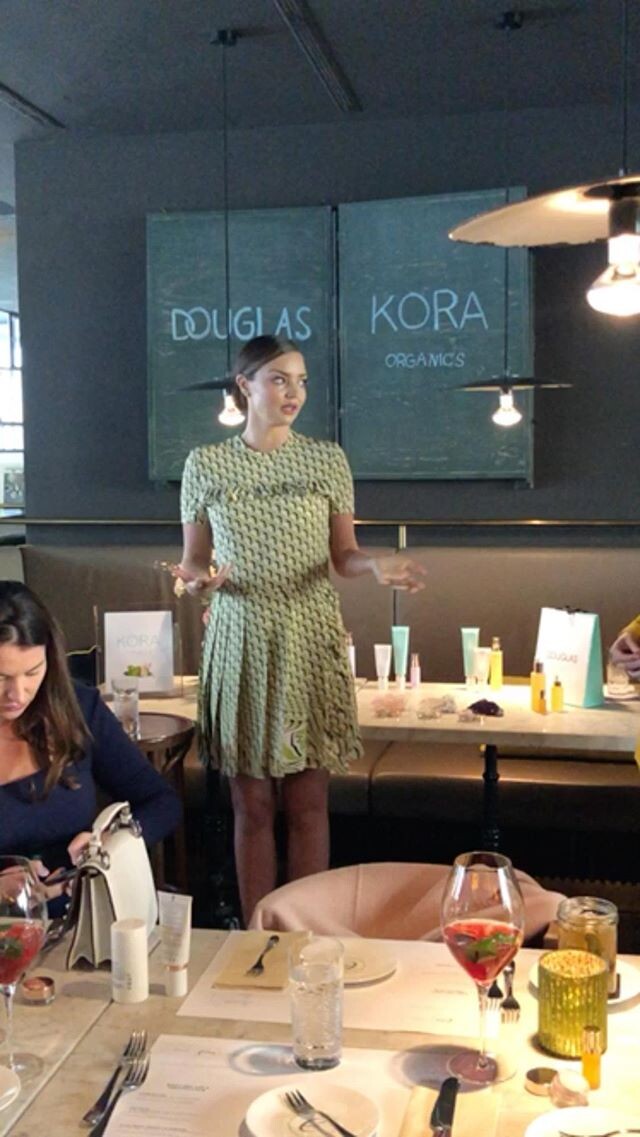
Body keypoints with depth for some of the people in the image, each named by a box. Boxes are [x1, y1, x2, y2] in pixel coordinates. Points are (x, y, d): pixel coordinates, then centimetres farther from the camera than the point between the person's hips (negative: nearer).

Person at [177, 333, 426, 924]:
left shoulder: (327, 459, 2)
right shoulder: (205, 464, 3)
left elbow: (343, 554, 6)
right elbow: (193, 558, 8)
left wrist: (378, 564, -15)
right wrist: (197, 578, -15)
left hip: (310, 639, 0)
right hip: (240, 640, 0)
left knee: (308, 801, 4)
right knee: (252, 804, 6)